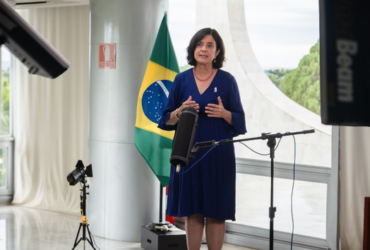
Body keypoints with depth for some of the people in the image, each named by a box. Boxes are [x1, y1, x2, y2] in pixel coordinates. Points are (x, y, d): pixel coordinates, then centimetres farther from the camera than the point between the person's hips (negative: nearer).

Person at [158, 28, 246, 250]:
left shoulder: (227, 80, 1)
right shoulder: (182, 80, 6)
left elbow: (239, 120, 3)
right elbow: (167, 119, 7)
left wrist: (224, 113, -18)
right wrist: (180, 112, -14)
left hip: (218, 155, -2)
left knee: (216, 212, 0)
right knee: (192, 212, 5)